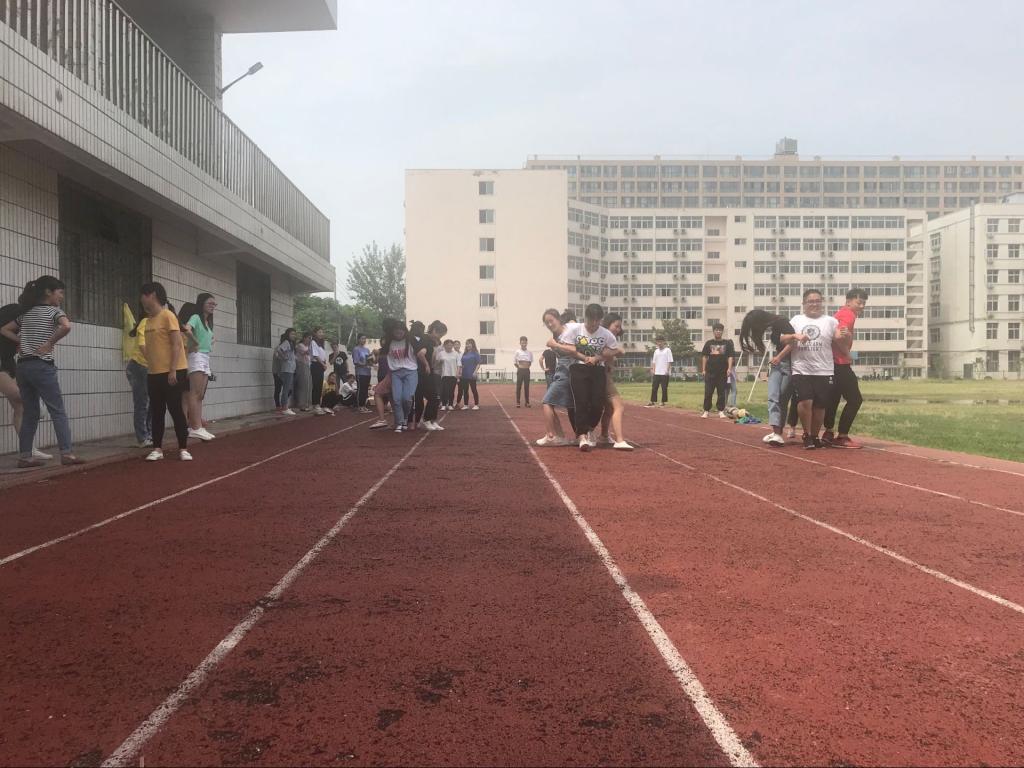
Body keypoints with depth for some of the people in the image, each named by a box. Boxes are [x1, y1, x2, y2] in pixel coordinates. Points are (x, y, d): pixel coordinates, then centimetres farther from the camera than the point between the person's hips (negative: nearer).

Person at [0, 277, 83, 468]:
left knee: (29, 413, 10)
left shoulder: (25, 313, 17)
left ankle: (25, 456, 9)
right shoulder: (54, 311, -4)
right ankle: (67, 453, -9)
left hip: (22, 366, 7)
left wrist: (22, 342, 12)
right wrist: (49, 343, -14)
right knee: (58, 411, -3)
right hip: (42, 366, -7)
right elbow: (66, 326, -25)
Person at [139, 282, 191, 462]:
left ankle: (183, 448, 6)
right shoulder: (148, 320, 13)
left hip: (172, 373, -7)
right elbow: (150, 347, 17)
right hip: (154, 374, 7)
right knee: (156, 411, 8)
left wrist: (173, 370, -18)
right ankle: (157, 448, 15)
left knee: (175, 409, -2)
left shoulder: (168, 316, -9)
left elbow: (176, 344, -14)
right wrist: (149, 369, 13)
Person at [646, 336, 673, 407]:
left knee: (664, 388, -1)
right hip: (656, 372, 5)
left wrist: (667, 370, -14)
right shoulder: (656, 351, 14)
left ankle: (663, 402, 6)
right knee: (654, 388, 4)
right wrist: (653, 370, 6)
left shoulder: (667, 350, -2)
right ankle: (652, 402, 7)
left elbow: (670, 361, -7)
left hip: (664, 373, -5)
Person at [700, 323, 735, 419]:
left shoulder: (727, 343, 7)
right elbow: (704, 357, 10)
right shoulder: (708, 343, 9)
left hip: (722, 372, 0)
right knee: (708, 392, -1)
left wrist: (729, 368, -8)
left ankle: (721, 411, 10)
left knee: (721, 392, 3)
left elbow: (730, 356, 3)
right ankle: (706, 411, 5)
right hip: (710, 371, 0)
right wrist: (703, 369, 3)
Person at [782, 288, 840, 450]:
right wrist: (795, 336, -12)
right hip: (801, 370, 0)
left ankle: (814, 436, 24)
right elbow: (782, 339, 6)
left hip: (824, 372, 0)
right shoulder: (796, 320, 11)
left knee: (820, 406, 3)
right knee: (805, 402, -16)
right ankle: (807, 435, 4)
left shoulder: (830, 321, 7)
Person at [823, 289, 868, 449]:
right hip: (841, 364, -10)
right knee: (855, 399, -5)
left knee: (833, 398, 17)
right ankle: (842, 437, -4)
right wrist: (848, 354, -12)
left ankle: (828, 434, 24)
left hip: (832, 363, 10)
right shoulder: (848, 314, -11)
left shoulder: (840, 313, 19)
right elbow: (839, 337, -24)